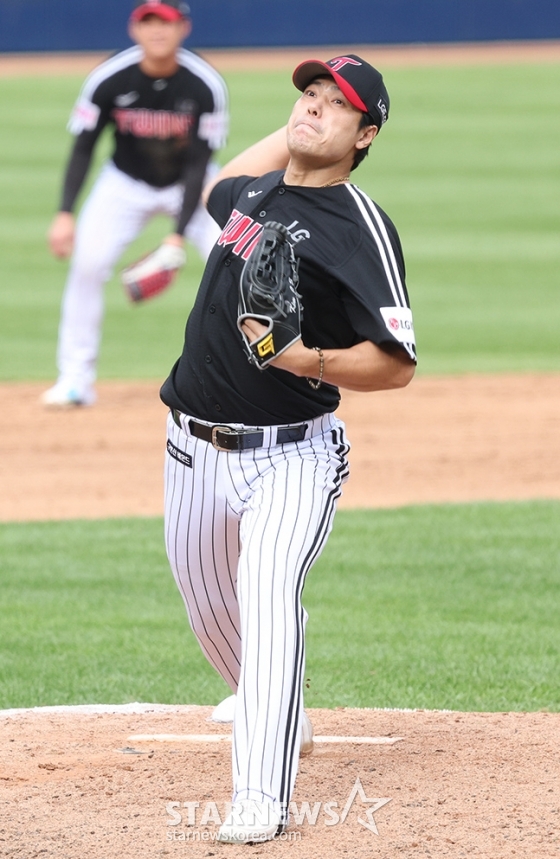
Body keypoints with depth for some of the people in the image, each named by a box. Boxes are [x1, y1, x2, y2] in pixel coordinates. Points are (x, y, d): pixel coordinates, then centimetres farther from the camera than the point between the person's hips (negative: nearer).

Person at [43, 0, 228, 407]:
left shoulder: (206, 84, -25)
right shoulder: (109, 79, -22)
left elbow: (198, 166, -22)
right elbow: (83, 148, -12)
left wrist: (179, 234, -29)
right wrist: (65, 214, -22)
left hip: (191, 184, -1)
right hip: (126, 184, 1)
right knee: (88, 261, -18)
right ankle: (76, 379, -7)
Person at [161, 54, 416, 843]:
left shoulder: (361, 228, -14)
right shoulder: (254, 190, 8)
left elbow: (396, 364, -18)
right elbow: (217, 193, 36)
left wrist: (306, 360, -33)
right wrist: (288, 135, 24)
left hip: (289, 457, -7)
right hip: (196, 449, 7)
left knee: (268, 598, -26)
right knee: (212, 615, 18)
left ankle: (262, 801, -32)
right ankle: (277, 724, 44)